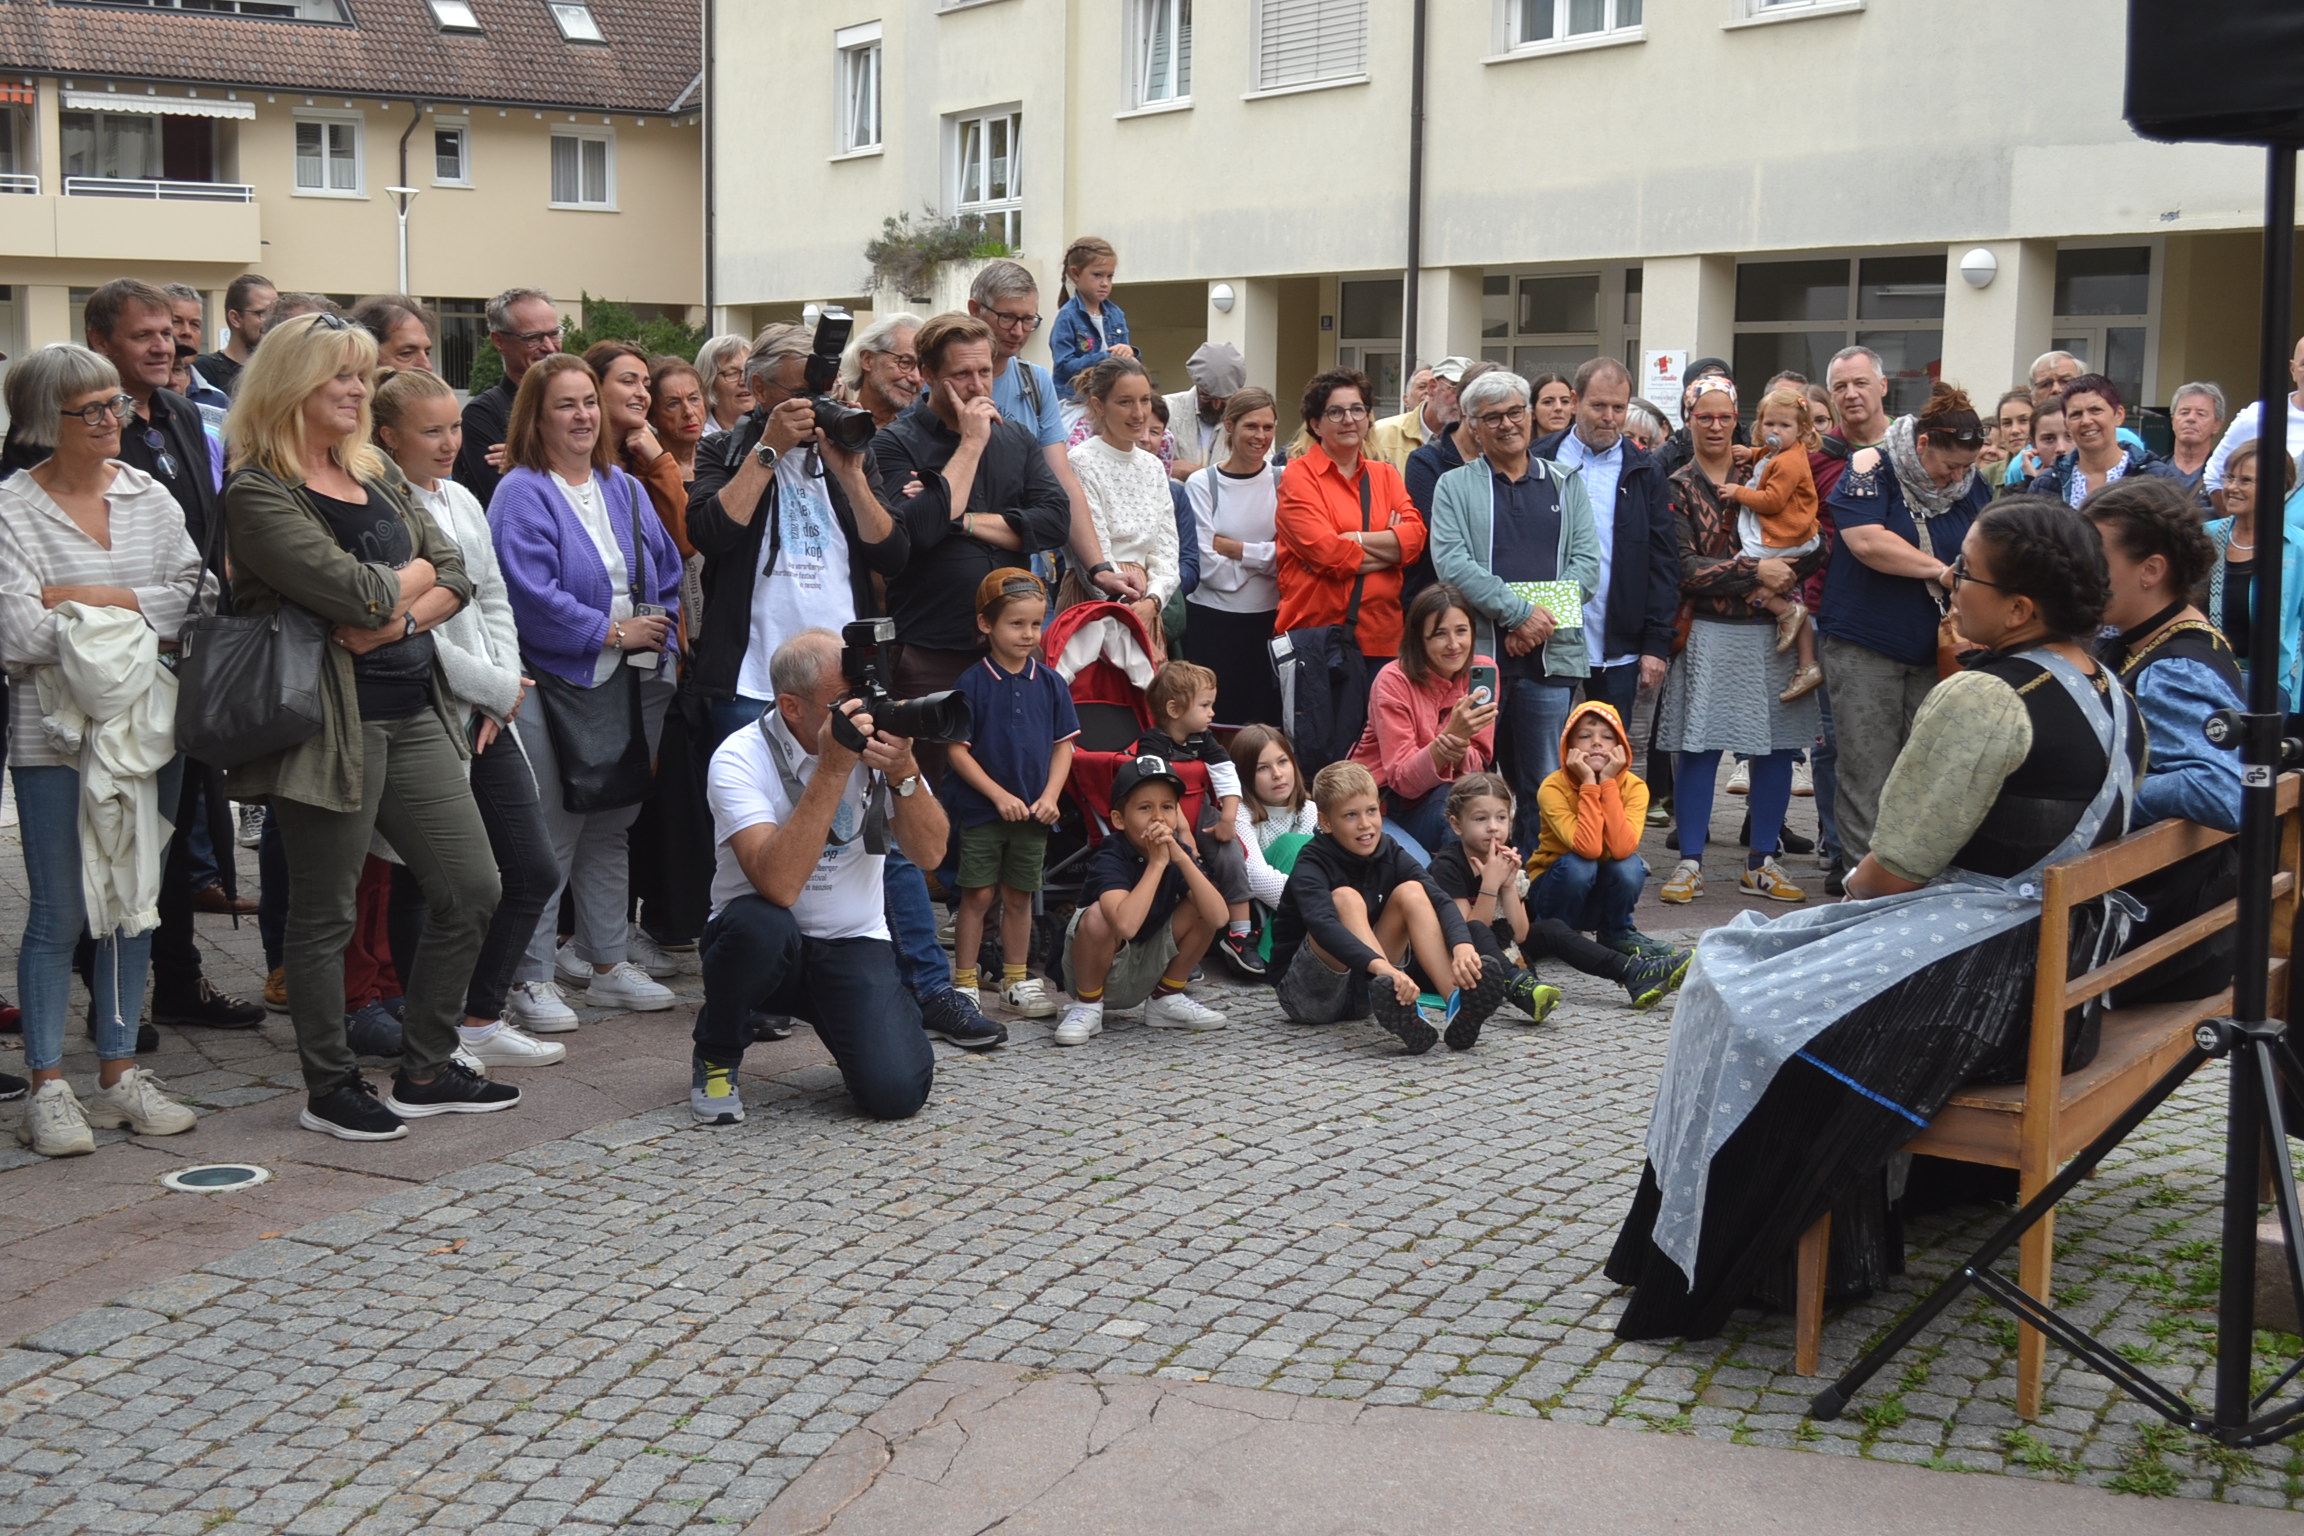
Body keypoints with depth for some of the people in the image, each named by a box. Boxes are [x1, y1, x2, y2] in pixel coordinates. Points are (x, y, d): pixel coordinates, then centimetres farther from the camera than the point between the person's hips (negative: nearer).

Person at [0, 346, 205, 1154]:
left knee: (134, 900, 10)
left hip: (145, 724, 4)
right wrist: (136, 609, -8)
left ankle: (119, 1073, 20)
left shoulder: (148, 496, 7)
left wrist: (81, 600, -10)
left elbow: (195, 599, -3)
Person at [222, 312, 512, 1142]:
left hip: (413, 709, 8)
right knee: (326, 912, 4)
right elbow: (355, 591, -21)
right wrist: (415, 572, -1)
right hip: (332, 720, -8)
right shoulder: (260, 495, -10)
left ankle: (425, 1071, 21)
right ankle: (331, 1089, 18)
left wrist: (398, 618, -13)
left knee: (471, 889, 8)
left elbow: (456, 576, 6)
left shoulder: (379, 474, 14)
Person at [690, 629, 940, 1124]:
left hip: (854, 943, 2)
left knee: (896, 1092, -21)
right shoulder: (741, 758, -17)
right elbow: (779, 885, -31)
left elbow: (929, 853, -9)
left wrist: (904, 773, -27)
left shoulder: (876, 735, -5)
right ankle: (715, 1058, -6)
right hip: (762, 947, -2)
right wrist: (833, 768, -33)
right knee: (762, 924, -38)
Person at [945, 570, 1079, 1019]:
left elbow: (1064, 745, 5)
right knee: (978, 896, 1)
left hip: (1033, 813, 3)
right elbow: (957, 749, -9)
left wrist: (1050, 796, -7)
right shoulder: (973, 683, -8)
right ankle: (964, 985, 9)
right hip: (982, 811, -3)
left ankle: (1017, 981, 23)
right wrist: (999, 795, -14)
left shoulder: (1050, 683, 3)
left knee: (1019, 896, 12)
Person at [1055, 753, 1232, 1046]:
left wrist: (1181, 858, -29)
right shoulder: (1110, 859, -24)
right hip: (1100, 969, -5)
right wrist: (1157, 863, -36)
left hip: (1146, 975, 5)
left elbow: (1218, 917, -22)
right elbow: (1126, 925, -44)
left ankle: (1166, 999, 5)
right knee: (1098, 915, -34)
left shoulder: (1179, 852, -7)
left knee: (1199, 907, -12)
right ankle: (1087, 1005, -10)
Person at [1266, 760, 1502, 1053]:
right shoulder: (1311, 866, -18)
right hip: (1306, 996, -5)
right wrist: (1381, 966, -56)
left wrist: (1462, 945, -42)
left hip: (1362, 989, 5)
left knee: (1410, 891, -12)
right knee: (1345, 898, -28)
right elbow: (1321, 923, -39)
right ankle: (1399, 1009, -48)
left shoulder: (1390, 855, -3)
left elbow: (1440, 901, -19)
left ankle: (1459, 1003, -30)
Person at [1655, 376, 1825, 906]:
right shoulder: (1678, 488, 3)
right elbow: (1684, 568, -8)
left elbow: (1812, 542, 4)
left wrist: (1784, 575, -15)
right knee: (1699, 746, -4)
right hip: (1709, 633, -3)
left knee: (1778, 745, 4)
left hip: (1773, 629, 3)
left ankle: (1762, 863, 15)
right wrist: (1754, 573, -15)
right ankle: (1689, 863, 6)